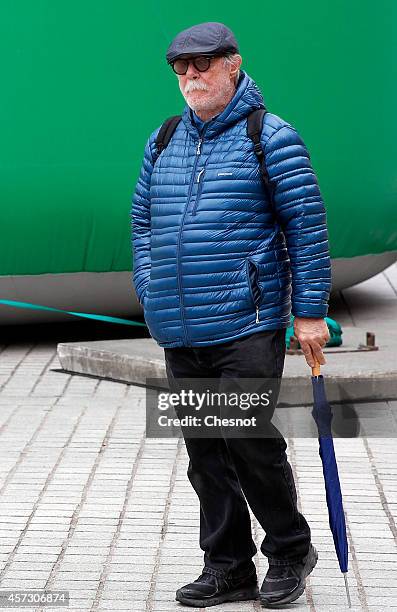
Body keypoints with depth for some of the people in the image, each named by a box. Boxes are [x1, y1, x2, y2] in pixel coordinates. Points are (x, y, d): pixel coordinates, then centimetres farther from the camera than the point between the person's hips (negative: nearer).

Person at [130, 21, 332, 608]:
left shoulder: (271, 137, -4)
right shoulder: (163, 142, 13)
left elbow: (309, 224, -6)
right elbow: (142, 220, 22)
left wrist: (310, 311, -9)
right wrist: (152, 296, 12)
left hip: (246, 325, -6)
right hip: (179, 333, 6)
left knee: (250, 442, -6)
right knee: (205, 453, 10)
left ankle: (290, 553, 16)